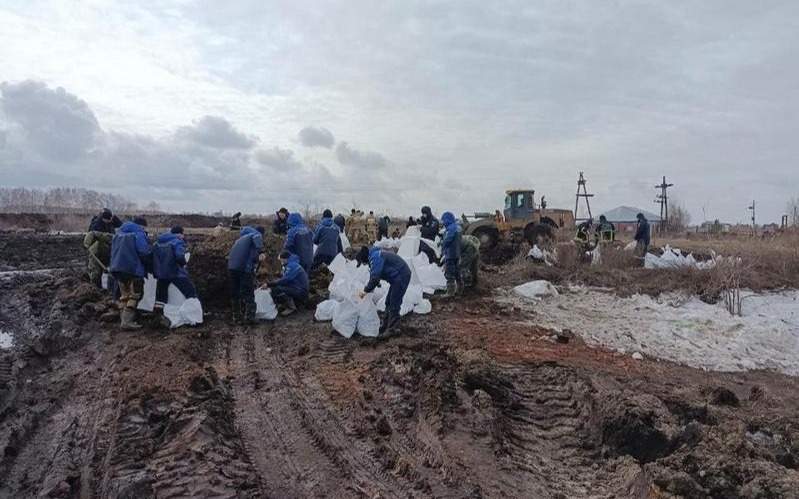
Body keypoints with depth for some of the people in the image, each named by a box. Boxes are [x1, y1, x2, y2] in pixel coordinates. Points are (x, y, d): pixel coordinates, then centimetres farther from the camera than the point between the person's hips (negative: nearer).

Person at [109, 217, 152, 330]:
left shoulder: (119, 234, 17)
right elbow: (145, 252, -18)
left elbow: (113, 251, 21)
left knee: (124, 295, 17)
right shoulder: (138, 234, -10)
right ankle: (127, 321, -7)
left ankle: (123, 320, 20)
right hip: (133, 270, -8)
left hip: (117, 269, 8)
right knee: (134, 296, -1)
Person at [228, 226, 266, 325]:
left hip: (231, 266, 7)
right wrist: (261, 252, -27)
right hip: (245, 267, -7)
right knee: (248, 294, -2)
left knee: (235, 294, 14)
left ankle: (237, 317, 19)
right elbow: (257, 239, -14)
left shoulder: (240, 238, 33)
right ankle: (249, 317, -7)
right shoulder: (257, 234, 12)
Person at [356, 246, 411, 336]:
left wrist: (366, 291, -13)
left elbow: (375, 277, -24)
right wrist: (368, 288, 16)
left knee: (394, 304, -7)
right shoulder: (376, 255, 14)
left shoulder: (375, 257, -19)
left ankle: (391, 329, 1)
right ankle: (385, 325, 27)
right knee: (388, 302, 17)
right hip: (397, 278, 11)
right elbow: (374, 275, 22)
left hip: (401, 277, -11)